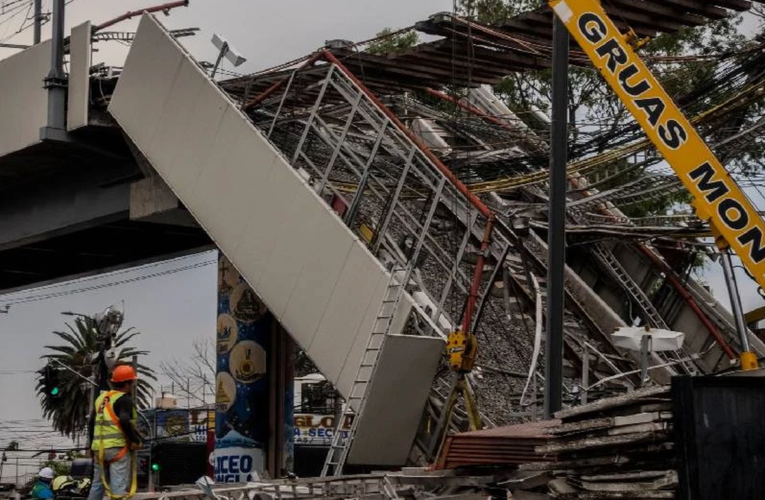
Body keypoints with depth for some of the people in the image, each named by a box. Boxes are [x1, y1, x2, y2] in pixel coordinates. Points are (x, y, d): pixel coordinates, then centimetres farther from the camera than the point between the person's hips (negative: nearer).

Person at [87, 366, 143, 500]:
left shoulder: (101, 398, 18)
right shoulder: (124, 399, -7)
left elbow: (92, 423, 19)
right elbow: (125, 421, -21)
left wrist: (92, 445, 26)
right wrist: (135, 440, -11)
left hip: (99, 447, 8)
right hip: (117, 447, -8)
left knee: (98, 484, 16)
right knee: (120, 486, -10)